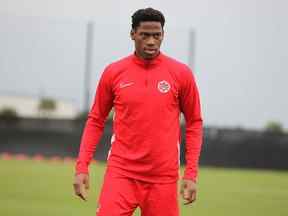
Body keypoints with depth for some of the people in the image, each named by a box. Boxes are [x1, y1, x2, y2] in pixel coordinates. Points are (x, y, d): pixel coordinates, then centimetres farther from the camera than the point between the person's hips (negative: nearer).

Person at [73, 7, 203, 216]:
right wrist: (82, 167, 2)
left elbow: (194, 123, 7)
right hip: (121, 172, 0)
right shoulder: (113, 72, 3)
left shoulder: (181, 73, 1)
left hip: (163, 177, 0)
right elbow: (96, 121, 11)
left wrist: (191, 174, 1)